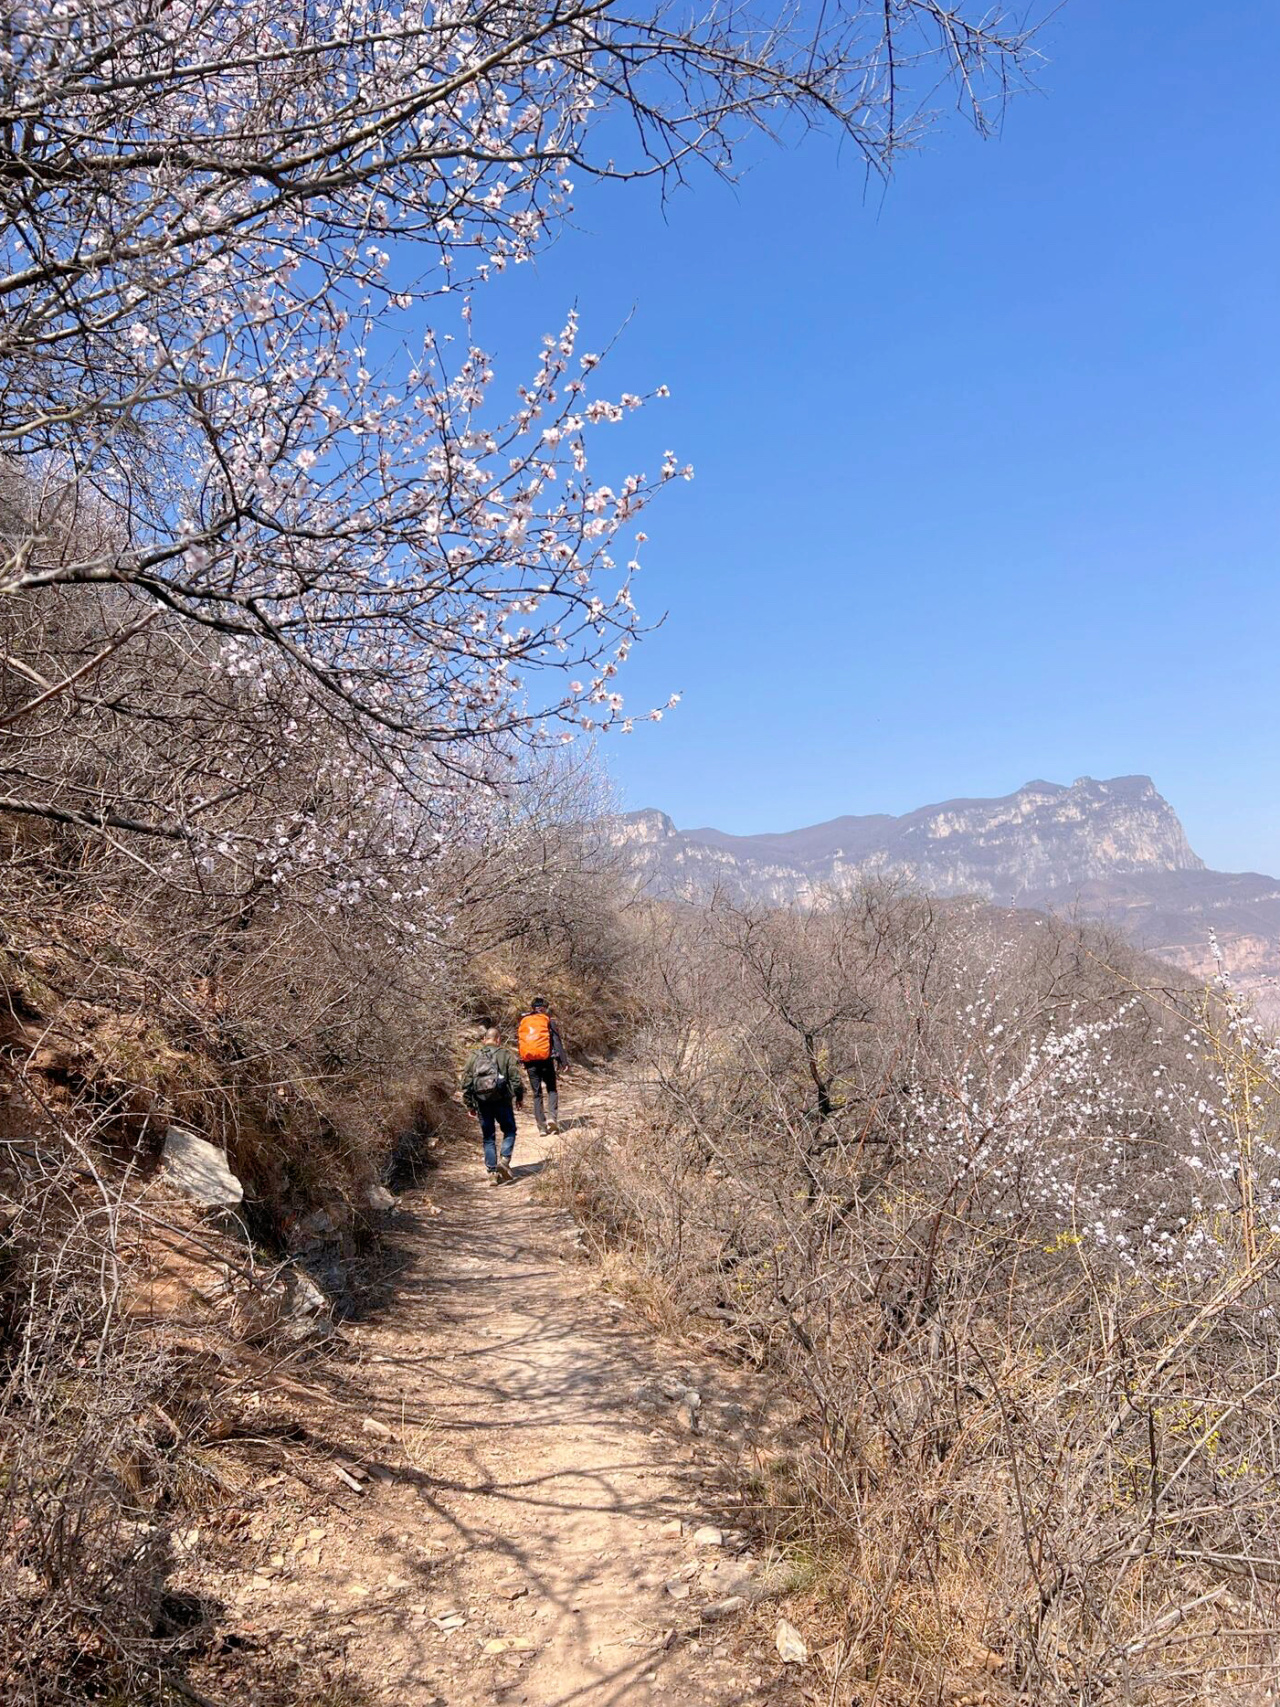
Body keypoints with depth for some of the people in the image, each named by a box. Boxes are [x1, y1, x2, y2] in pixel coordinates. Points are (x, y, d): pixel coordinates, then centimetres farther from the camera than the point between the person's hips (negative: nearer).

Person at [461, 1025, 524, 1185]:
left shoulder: (473, 1056, 6)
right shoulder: (506, 1054, -2)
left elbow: (466, 1083, 5)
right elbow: (515, 1079, -4)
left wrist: (470, 1105, 13)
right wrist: (520, 1097, 10)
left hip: (482, 1102, 3)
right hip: (501, 1100, -2)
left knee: (488, 1138, 10)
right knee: (509, 1131, 13)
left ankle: (492, 1173, 8)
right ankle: (504, 1160, -7)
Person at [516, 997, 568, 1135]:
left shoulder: (523, 1022, 13)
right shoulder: (548, 1021, 2)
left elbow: (518, 1042, 16)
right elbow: (557, 1042, -4)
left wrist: (522, 1062, 24)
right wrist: (563, 1061, -5)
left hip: (529, 1062, 3)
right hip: (546, 1059, -3)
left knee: (536, 1094, 8)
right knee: (552, 1090, 11)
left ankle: (541, 1126, 3)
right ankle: (552, 1117, -10)